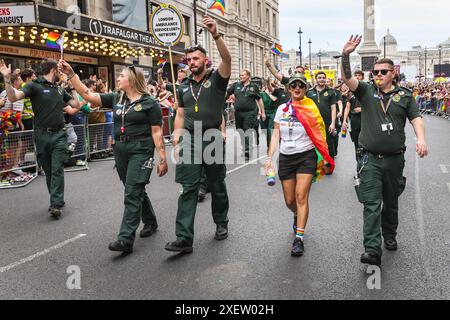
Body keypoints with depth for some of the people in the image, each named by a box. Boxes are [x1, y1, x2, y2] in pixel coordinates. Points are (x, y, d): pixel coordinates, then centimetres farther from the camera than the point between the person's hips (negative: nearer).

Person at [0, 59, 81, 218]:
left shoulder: (60, 89, 14)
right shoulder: (35, 86, -2)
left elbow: (76, 106, 22)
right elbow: (13, 97, -16)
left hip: (59, 135, 2)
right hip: (42, 135, -2)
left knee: (57, 170, -6)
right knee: (48, 170, 8)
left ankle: (56, 205, -7)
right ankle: (58, 200, 21)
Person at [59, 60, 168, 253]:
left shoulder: (149, 103, -5)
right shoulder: (116, 99, 10)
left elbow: (157, 132, -7)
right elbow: (87, 95, 5)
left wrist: (162, 159, -10)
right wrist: (70, 74, -2)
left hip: (140, 150, -6)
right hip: (120, 150, 6)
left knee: (132, 193, -10)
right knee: (136, 190, 16)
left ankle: (126, 239, -10)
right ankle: (150, 222, 36)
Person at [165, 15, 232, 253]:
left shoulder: (216, 80, 1)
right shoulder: (184, 88, 14)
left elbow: (227, 58, -17)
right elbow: (180, 115, 15)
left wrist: (215, 34, -29)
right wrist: (177, 140, 5)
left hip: (212, 139, -2)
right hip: (189, 140, 3)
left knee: (217, 186, 12)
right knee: (188, 189, -5)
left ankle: (221, 223, 33)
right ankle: (184, 238, -9)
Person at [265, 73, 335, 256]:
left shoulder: (311, 109, 0)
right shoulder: (282, 109, 7)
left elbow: (318, 135, 2)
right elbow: (276, 135, 8)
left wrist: (323, 158, -5)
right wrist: (270, 158, 2)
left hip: (306, 156, -3)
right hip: (286, 157, 3)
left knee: (301, 196, -14)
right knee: (289, 200, 6)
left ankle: (299, 238, -9)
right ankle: (297, 216, 41)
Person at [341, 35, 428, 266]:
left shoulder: (404, 96, 8)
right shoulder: (366, 91, 4)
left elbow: (416, 118, 2)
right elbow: (347, 78, -9)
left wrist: (421, 139, -17)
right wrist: (346, 56, -26)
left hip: (394, 159, 2)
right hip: (370, 159, -2)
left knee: (391, 202, 16)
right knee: (371, 204, -9)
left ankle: (389, 236, 37)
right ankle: (372, 249, -12)